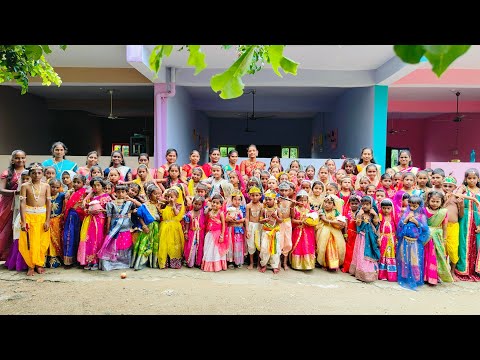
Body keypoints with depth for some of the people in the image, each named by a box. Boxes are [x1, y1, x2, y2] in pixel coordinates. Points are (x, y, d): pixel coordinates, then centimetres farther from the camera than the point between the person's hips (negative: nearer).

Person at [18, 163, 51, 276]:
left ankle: (39, 264, 19)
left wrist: (47, 220, -4)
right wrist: (23, 221, -11)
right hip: (29, 216, -1)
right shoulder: (25, 186, -1)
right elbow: (22, 204, -5)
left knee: (42, 242, 5)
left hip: (43, 216, 1)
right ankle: (31, 266, 13)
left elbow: (49, 203, 1)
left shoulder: (46, 186, 2)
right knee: (29, 242, 2)